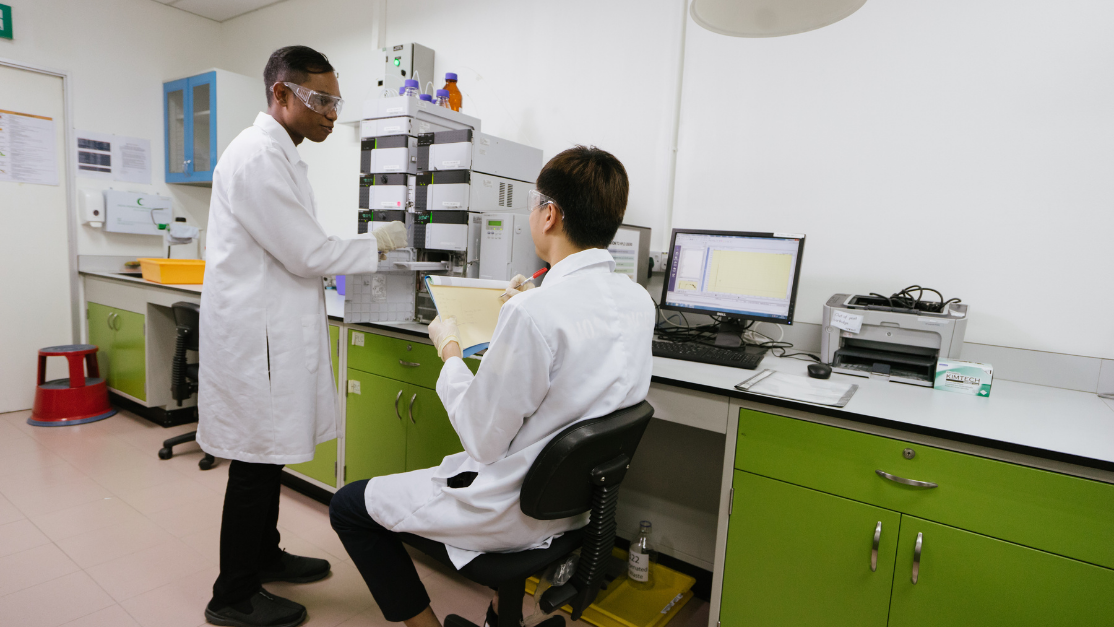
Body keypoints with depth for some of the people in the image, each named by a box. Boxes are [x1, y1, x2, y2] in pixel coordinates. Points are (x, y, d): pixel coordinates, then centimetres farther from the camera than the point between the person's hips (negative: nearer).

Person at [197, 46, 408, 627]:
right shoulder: (258, 155, -17)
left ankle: (263, 554, 38)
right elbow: (306, 254, -19)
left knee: (267, 457, 20)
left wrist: (362, 250, 14)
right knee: (255, 464, 3)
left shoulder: (278, 153, 16)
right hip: (257, 336, -10)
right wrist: (375, 244, -6)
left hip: (271, 332, 10)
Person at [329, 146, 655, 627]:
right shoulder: (638, 301, -7)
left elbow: (483, 441, -21)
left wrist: (450, 351, -8)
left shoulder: (532, 313, -31)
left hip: (515, 512, -7)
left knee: (348, 506, 11)